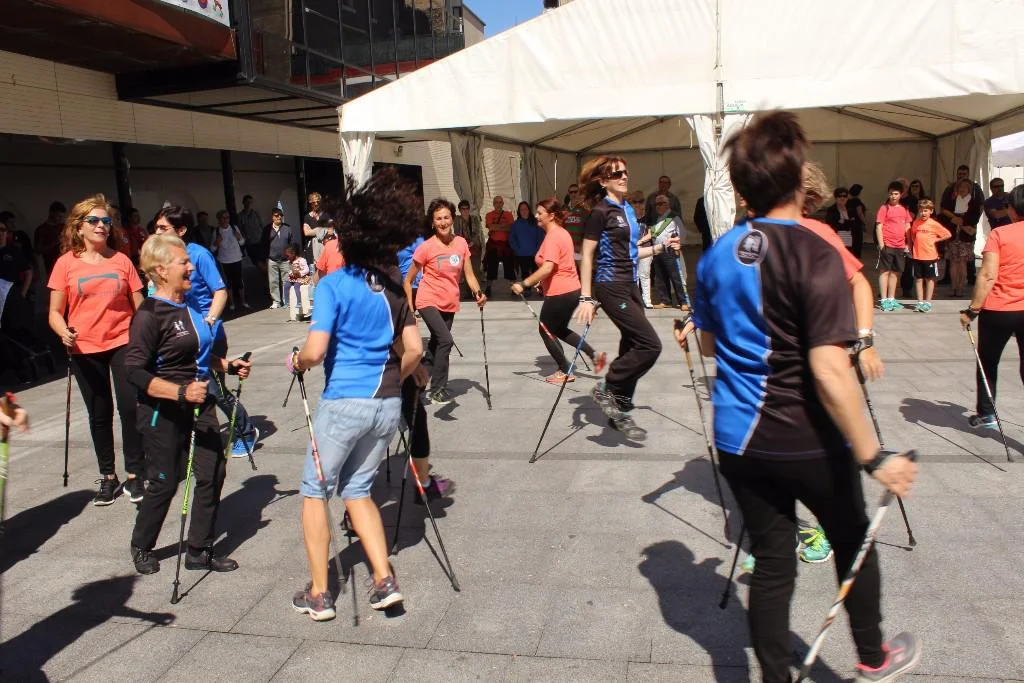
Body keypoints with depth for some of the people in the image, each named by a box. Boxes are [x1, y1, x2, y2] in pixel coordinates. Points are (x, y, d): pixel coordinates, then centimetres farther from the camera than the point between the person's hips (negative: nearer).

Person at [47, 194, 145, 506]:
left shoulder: (121, 260, 2)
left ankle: (134, 475, 7)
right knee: (99, 414, 10)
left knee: (130, 407, -7)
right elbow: (55, 312, 0)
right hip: (84, 349, 0)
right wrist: (64, 333, -19)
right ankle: (108, 476, 24)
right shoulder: (66, 263, -1)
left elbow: (139, 305, 6)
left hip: (122, 343, 0)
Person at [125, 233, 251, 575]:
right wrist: (182, 392, -28)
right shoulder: (150, 314, -16)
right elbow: (135, 372, -20)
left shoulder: (190, 306, 8)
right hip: (164, 413, -7)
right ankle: (142, 547, 32)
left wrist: (228, 366, 8)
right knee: (165, 482, 6)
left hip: (200, 405, 7)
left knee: (212, 474, 5)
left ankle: (199, 551, 21)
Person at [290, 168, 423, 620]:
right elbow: (414, 350, 6)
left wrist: (297, 362, 4)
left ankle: (319, 594, 18)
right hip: (388, 405, 5)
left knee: (314, 491, 13)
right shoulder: (392, 289, 7)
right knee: (356, 489, 21)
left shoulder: (334, 284, -9)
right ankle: (385, 580, 14)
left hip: (345, 402, -5)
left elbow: (315, 351, -17)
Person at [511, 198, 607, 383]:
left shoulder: (552, 237, -19)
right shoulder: (562, 233, 12)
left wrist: (524, 284, -24)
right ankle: (595, 355, 18)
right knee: (560, 330, 23)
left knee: (546, 330, 7)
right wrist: (541, 281, 20)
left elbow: (547, 268, -28)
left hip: (560, 293, -10)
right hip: (571, 290, 10)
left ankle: (565, 372, 16)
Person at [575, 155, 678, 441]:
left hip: (630, 285, 9)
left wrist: (660, 247, 11)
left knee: (633, 346, 9)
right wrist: (586, 298, -16)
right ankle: (607, 389, 1)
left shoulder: (628, 210, 13)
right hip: (611, 287, -8)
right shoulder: (601, 212, -11)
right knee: (650, 345, -13)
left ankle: (620, 412, 18)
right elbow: (587, 256, -12)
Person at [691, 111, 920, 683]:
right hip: (807, 442, -4)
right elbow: (828, 370, -24)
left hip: (739, 439, 4)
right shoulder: (814, 255, -19)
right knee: (853, 540, 22)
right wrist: (873, 456, -17)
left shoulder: (717, 256, 1)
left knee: (772, 562, 14)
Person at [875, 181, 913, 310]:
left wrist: (908, 244, 12)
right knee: (885, 271, -2)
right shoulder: (884, 208, -4)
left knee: (895, 272, 11)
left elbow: (907, 227, 18)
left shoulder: (904, 209, 12)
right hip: (887, 245, -5)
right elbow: (878, 227, -6)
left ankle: (891, 299, 19)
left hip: (900, 246, 5)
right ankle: (884, 300, 2)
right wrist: (881, 245, -12)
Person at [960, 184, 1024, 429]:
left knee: (988, 362, 16)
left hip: (998, 310, -2)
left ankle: (986, 414, 24)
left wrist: (972, 309, -10)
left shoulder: (999, 234, -9)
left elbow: (988, 276, -15)